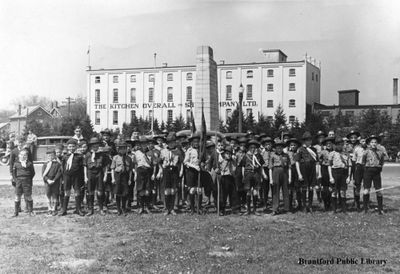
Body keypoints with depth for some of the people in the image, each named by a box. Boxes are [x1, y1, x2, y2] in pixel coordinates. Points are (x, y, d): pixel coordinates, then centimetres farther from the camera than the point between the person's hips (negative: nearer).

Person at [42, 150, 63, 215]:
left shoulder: (58, 164, 1)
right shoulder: (45, 164, 10)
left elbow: (59, 173, -5)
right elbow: (43, 173, 4)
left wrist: (54, 180, -13)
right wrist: (47, 180, -10)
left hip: (55, 182, -3)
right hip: (47, 182, 3)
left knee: (54, 195, 0)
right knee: (48, 195, 4)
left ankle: (54, 209, 5)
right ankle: (50, 209, 13)